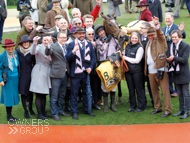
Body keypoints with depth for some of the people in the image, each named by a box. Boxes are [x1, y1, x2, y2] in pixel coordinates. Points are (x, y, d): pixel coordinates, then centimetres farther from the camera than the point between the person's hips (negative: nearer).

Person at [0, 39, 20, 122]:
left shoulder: (16, 54, 6)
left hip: (15, 79, 5)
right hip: (7, 80, -5)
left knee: (13, 96, 9)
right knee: (8, 97, -3)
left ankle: (10, 115, 20)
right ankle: (8, 116, 7)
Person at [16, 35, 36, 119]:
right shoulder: (18, 51, -3)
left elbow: (35, 63, 1)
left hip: (30, 74, 0)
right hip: (21, 75, 0)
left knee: (30, 92, 9)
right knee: (23, 93, 1)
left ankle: (30, 108, 28)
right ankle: (25, 111, 10)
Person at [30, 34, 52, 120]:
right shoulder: (39, 47, -5)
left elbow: (51, 60, 11)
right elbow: (32, 52, -26)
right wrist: (34, 43, -40)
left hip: (47, 72, 7)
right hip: (39, 72, -7)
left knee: (44, 94, 13)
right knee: (39, 95, -4)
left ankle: (43, 112, 21)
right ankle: (39, 114, -1)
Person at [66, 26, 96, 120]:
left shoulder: (89, 45, 12)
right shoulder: (71, 45, 0)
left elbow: (93, 57, 14)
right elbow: (68, 58, -8)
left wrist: (90, 67, -1)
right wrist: (73, 51, -27)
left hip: (86, 73, 4)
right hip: (75, 73, -3)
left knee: (86, 92, 12)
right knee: (74, 93, 1)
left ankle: (87, 110, 24)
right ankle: (74, 112, 8)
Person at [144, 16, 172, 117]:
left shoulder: (160, 40, 1)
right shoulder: (148, 43, 20)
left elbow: (160, 34, -21)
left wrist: (157, 25, -39)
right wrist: (146, 70, 16)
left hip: (160, 70, -7)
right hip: (151, 71, 7)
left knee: (165, 90, -6)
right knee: (154, 90, 12)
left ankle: (168, 110, -2)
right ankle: (157, 108, 24)